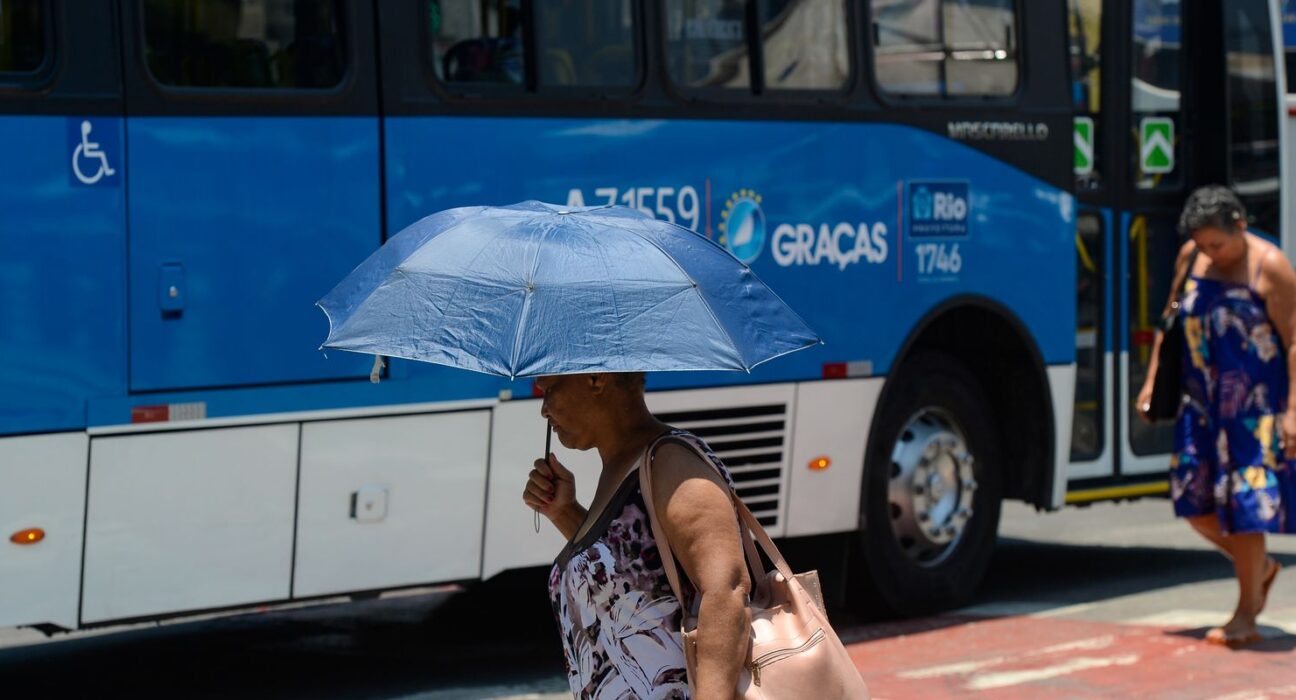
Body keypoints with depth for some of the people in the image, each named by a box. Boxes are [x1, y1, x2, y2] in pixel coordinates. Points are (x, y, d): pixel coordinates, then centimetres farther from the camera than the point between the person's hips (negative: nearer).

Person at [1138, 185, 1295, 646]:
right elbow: (1171, 318, 17)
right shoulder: (1191, 258, 5)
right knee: (1193, 498, 5)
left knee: (1245, 503, -5)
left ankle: (1245, 617, 5)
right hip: (1202, 401, 6)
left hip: (1254, 408, -6)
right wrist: (1153, 380, 13)